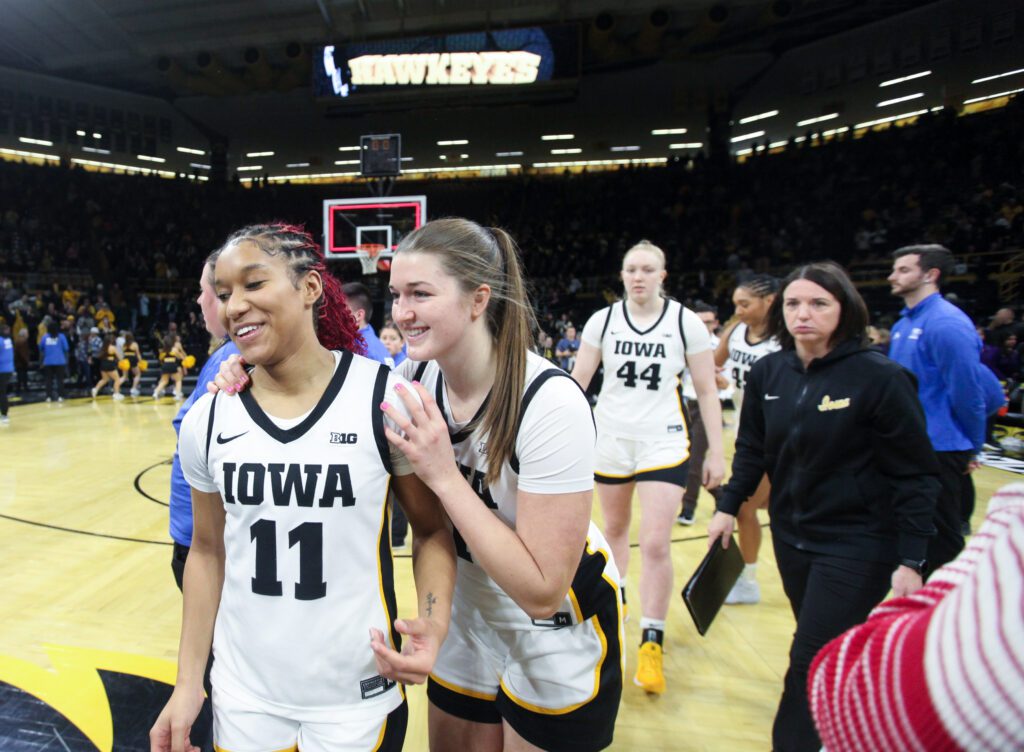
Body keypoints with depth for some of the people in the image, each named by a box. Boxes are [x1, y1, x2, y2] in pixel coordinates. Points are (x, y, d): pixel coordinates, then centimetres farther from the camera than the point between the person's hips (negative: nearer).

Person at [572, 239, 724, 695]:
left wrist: (716, 452, -4)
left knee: (655, 544, -8)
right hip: (610, 438, 2)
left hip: (663, 443, -2)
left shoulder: (685, 322, -5)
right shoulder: (603, 319, -1)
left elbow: (707, 390, -1)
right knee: (614, 529, 16)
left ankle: (651, 644, 7)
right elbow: (578, 380, 1)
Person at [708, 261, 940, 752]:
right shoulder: (768, 372, -1)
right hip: (791, 536, 5)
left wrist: (910, 559, -13)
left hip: (858, 544, -5)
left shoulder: (880, 377, -15)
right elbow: (751, 449, 10)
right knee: (821, 655, 18)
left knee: (812, 663, -4)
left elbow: (916, 474, -11)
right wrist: (729, 506, 4)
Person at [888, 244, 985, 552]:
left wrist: (973, 449, -8)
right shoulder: (902, 325, 11)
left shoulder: (947, 324, -17)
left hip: (938, 451, -8)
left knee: (941, 544, 3)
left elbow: (967, 392, -16)